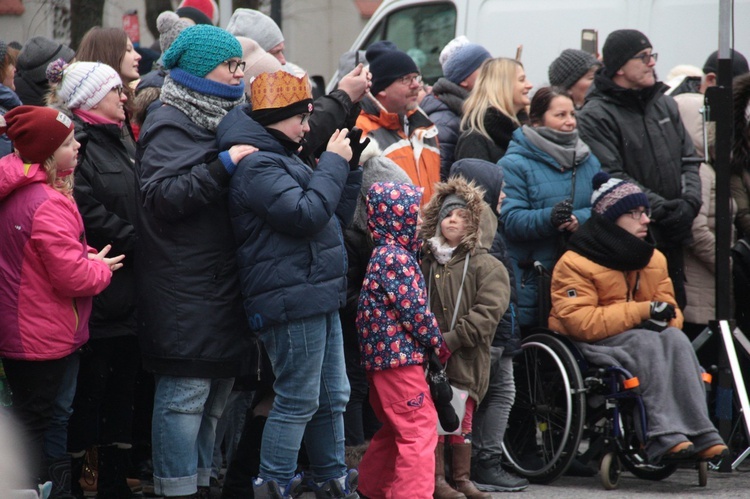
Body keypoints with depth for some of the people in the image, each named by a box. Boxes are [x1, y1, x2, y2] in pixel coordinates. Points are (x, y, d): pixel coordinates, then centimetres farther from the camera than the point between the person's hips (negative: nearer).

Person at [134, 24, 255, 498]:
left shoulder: (223, 120, 18)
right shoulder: (170, 126, -9)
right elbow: (161, 196, -20)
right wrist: (223, 167, -25)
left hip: (221, 281, 9)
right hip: (184, 291, -9)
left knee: (215, 393, 12)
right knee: (186, 393, -9)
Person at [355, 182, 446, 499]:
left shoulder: (384, 254, 16)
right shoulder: (396, 257, -14)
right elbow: (412, 307, -17)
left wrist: (430, 342, 14)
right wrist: (438, 342, -5)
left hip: (382, 354, 10)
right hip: (401, 353, -10)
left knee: (395, 428, 18)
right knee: (421, 428, -10)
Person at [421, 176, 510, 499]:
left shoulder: (488, 267, -1)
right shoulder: (427, 263, 11)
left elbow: (487, 312, -11)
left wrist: (452, 339, -17)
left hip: (466, 360, -2)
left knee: (462, 420, 3)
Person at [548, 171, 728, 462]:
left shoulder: (654, 260, 11)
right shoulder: (574, 264, -12)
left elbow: (671, 312, 12)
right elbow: (581, 323, -22)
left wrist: (663, 318, -16)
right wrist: (643, 311, -24)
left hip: (644, 339, 6)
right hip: (585, 344, -6)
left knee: (677, 340, -25)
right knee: (646, 344, -33)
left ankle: (700, 436, -35)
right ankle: (666, 436, -43)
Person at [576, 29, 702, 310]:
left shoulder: (665, 105, 15)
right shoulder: (595, 116, -8)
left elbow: (688, 160, 15)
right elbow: (611, 179, -15)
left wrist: (690, 201, -4)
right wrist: (662, 209, -17)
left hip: (672, 240, 7)